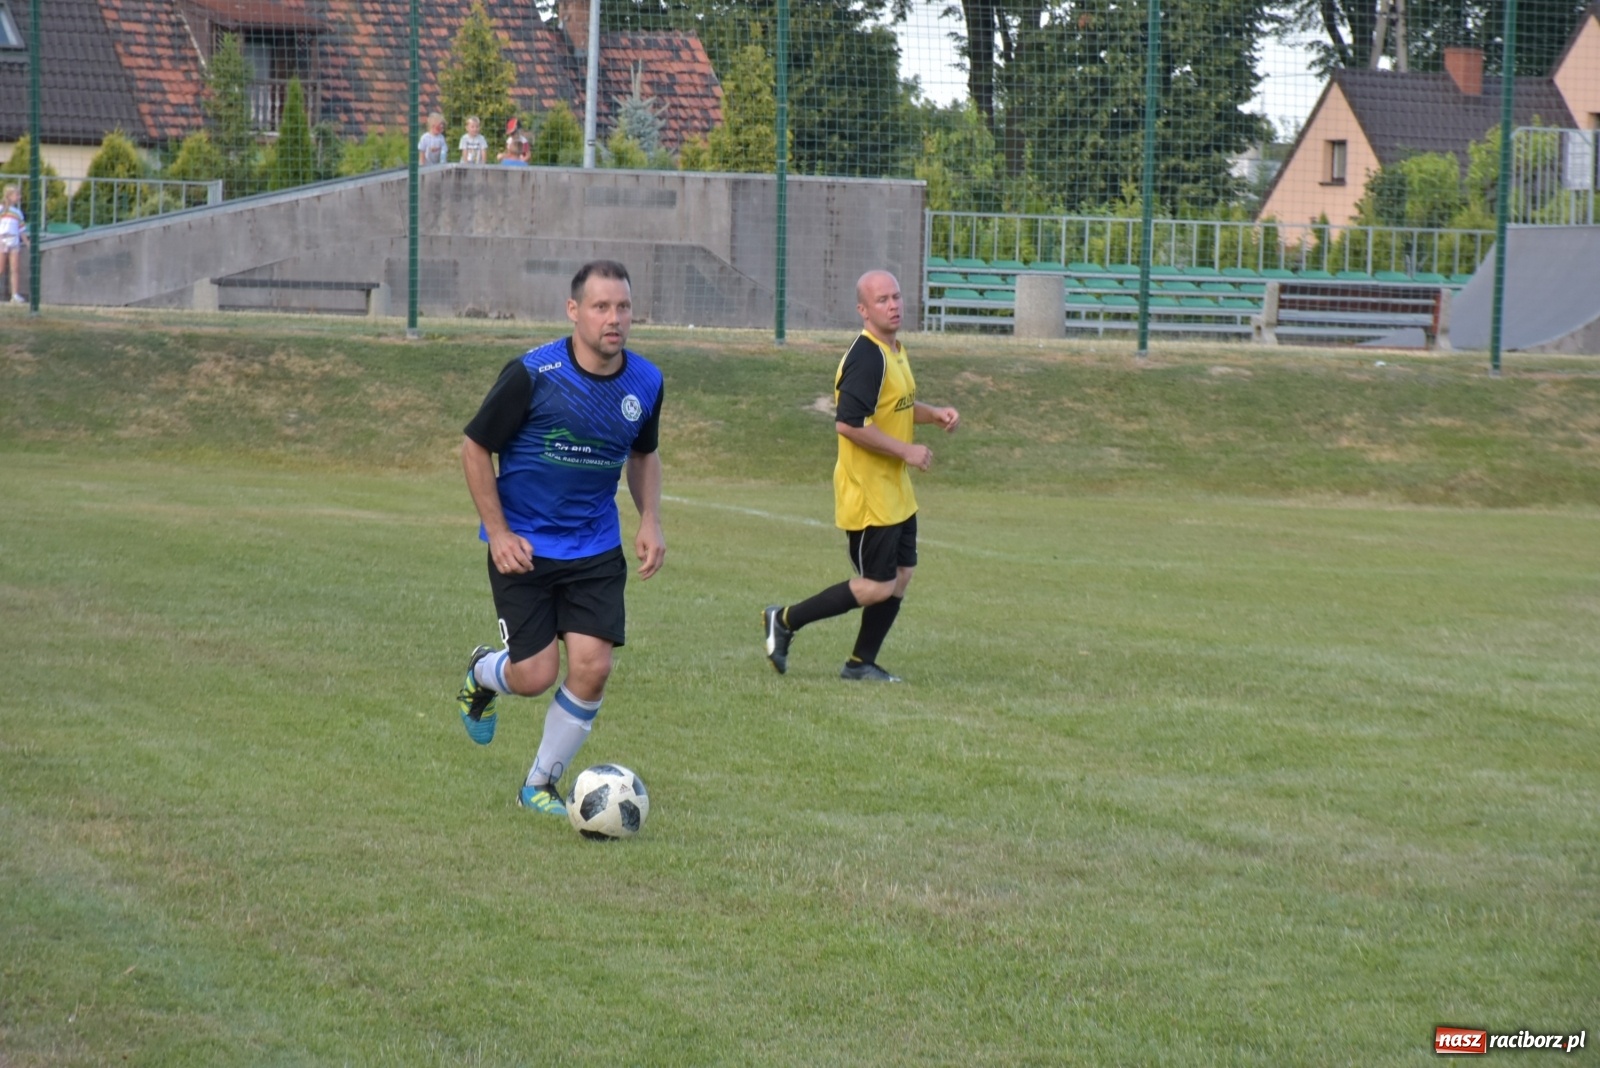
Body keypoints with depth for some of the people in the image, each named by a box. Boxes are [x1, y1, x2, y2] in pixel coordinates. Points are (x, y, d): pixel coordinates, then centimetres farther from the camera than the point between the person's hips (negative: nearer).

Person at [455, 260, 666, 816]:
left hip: (596, 548, 4)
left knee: (592, 666, -9)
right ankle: (482, 673, 33)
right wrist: (500, 534, -11)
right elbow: (475, 448, -7)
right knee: (536, 675, -6)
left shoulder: (646, 383, -3)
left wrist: (650, 520, 1)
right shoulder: (532, 374, -17)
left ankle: (541, 784, 13)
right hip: (523, 547, -4)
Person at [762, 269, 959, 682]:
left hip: (894, 493, 10)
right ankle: (785, 620, 7)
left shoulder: (895, 351, 12)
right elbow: (848, 424, -28)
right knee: (877, 586, -5)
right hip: (867, 494, -10)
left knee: (901, 575, 10)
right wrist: (906, 451, -21)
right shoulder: (867, 358, -21)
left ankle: (861, 664, 19)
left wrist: (935, 413, 10)